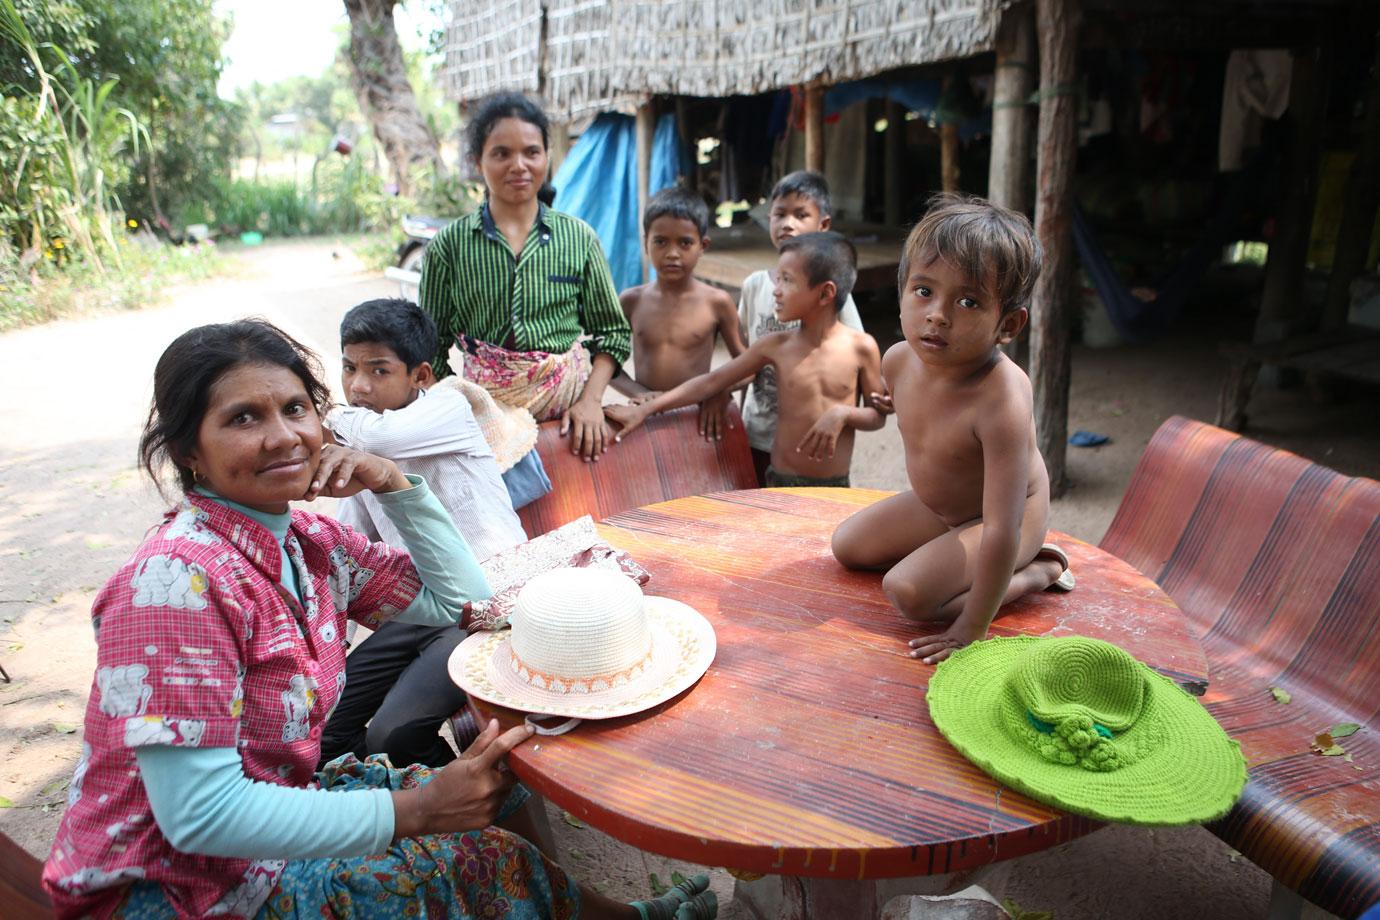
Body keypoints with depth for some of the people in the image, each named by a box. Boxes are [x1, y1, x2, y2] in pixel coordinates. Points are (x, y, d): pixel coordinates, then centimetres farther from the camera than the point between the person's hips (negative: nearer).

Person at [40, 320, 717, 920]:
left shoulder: (308, 541, -3)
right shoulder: (178, 579, -27)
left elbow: (462, 599, 3)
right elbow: (200, 814, -28)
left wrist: (393, 483, -9)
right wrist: (414, 811, -25)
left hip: (263, 815, 7)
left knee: (499, 775, 2)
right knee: (476, 860, -10)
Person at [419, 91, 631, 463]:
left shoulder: (579, 237, 1)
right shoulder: (449, 245, -1)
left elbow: (612, 332, 5)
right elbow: (432, 347, 3)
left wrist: (591, 400, -7)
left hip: (568, 407, 1)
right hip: (485, 408, 0)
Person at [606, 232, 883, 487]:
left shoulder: (860, 347, -6)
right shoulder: (775, 345, -3)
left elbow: (878, 415, 3)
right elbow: (711, 381, 0)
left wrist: (843, 414, -19)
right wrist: (645, 409, -4)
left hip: (835, 486, 0)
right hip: (780, 482, 1)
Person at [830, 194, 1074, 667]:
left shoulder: (1002, 404, -40)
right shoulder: (898, 361, -18)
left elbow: (1002, 529, -39)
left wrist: (972, 628, -35)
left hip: (1000, 516, -7)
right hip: (934, 505, 7)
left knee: (910, 591, -24)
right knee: (847, 545, 10)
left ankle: (1037, 571, -2)